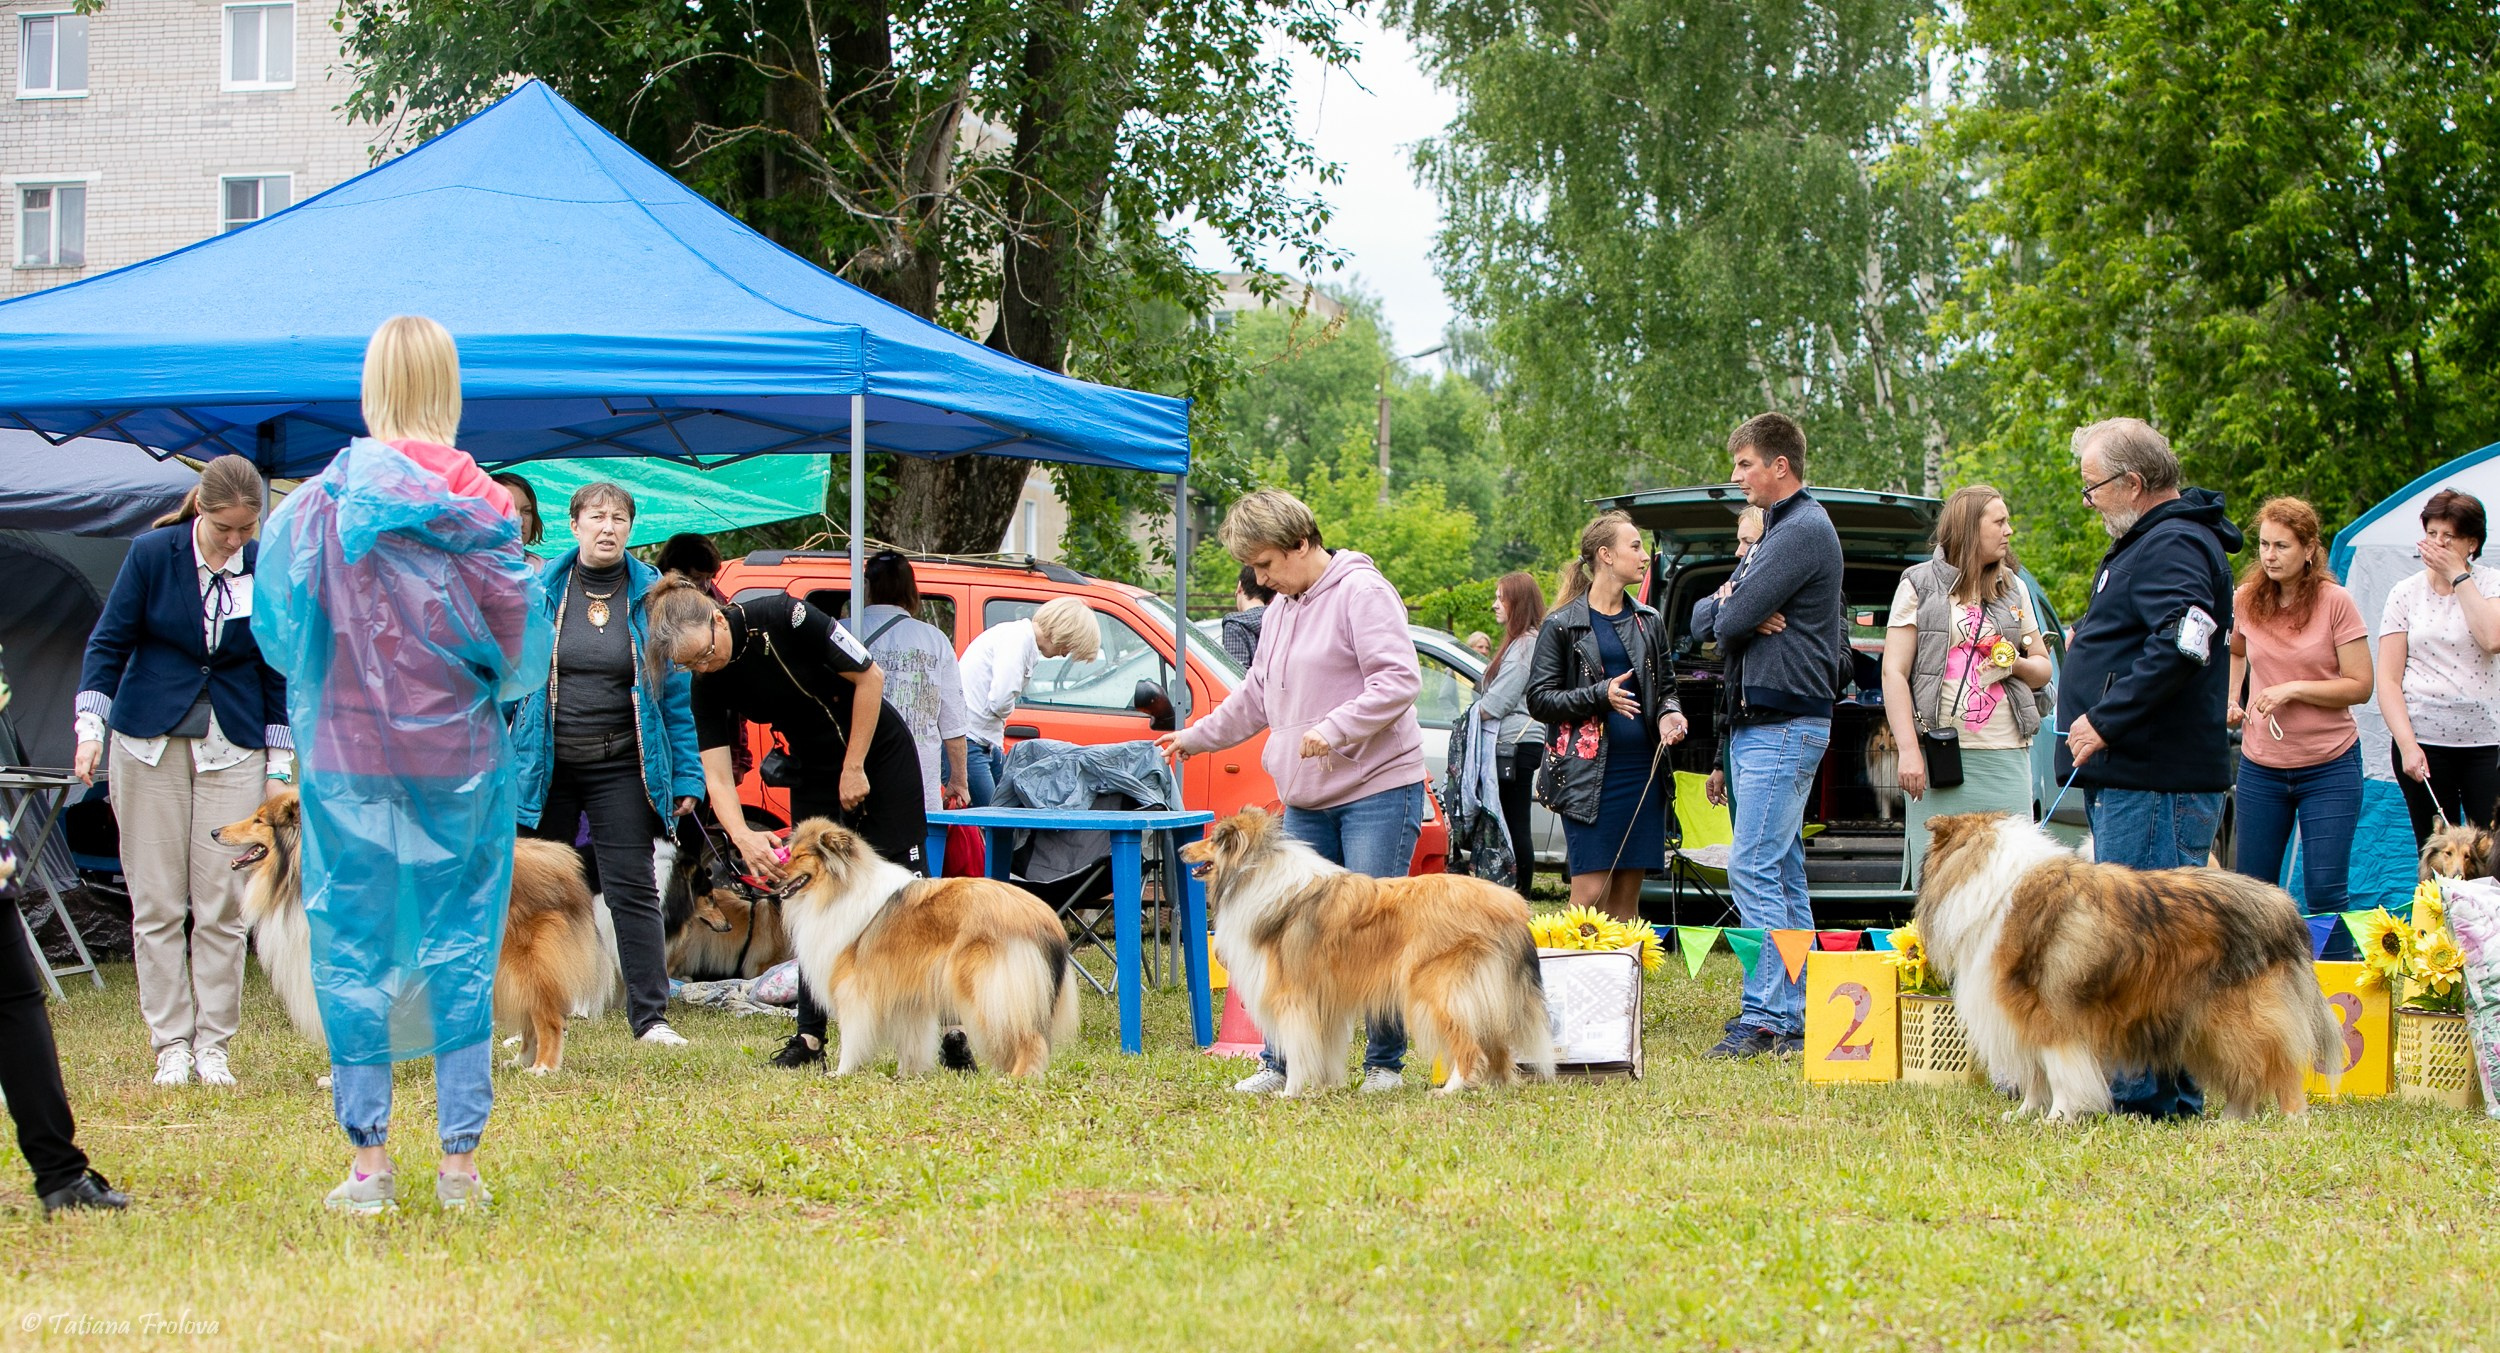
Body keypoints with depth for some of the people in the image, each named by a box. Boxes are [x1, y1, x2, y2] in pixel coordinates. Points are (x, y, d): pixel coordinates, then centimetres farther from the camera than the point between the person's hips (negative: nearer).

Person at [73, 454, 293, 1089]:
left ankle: (213, 1045, 3)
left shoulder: (268, 570, -2)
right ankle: (171, 1046, 5)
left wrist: (279, 769, 7)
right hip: (149, 743, 0)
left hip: (233, 747, 0)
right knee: (157, 902, 0)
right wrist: (91, 726, -11)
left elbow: (277, 673, 7)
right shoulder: (152, 555, -5)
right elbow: (109, 643, 0)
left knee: (222, 904, -4)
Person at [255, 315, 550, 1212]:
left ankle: (369, 1161, 6)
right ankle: (460, 1160, 7)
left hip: (350, 759, -1)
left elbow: (280, 631, 2)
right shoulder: (481, 507, -6)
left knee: (353, 951, 6)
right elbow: (522, 649, -2)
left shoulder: (320, 505, -8)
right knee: (461, 951, 7)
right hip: (460, 759, 1)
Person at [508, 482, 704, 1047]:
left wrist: (686, 776, -2)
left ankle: (650, 1016, -2)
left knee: (632, 889, -4)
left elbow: (677, 690, 1)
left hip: (621, 766, -1)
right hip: (546, 763, 1)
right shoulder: (540, 590, 2)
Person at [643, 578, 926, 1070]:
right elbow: (717, 776, -14)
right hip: (814, 775, 5)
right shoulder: (708, 687, -12)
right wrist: (743, 836, -34)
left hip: (879, 754, -4)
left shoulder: (786, 619, -27)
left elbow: (869, 677, -19)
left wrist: (854, 769, -16)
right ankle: (811, 1035, 2)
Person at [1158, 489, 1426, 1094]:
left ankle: (1385, 1063, 3)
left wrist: (1336, 729, -27)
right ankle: (1280, 1063, 10)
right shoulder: (1281, 607, 17)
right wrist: (1196, 737, 25)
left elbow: (1399, 679, -19)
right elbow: (1256, 699, 29)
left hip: (1378, 793, -8)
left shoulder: (1362, 593, -11)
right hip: (1306, 800, 8)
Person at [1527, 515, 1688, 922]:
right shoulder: (1562, 626, 0)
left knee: (1628, 896, 5)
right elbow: (1539, 699, -2)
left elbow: (1666, 686, 23)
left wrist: (1669, 714, 1)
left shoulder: (1648, 622, 14)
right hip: (1589, 773, -5)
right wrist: (1600, 696, -15)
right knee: (1590, 892, -10)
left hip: (1642, 768, 5)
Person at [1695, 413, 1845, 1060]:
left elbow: (1732, 620, -19)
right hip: (1756, 725, 11)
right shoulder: (1775, 532, 21)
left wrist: (1731, 611, 4)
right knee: (1784, 873, 10)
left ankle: (1763, 1019, -16)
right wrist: (1738, 610, -6)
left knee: (1754, 868, -14)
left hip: (1785, 727, -11)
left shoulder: (1804, 531, -12)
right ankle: (1796, 1017, 12)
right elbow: (1706, 622, 15)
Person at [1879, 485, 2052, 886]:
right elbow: (1893, 673, 0)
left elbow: (2043, 667, 24)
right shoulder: (1920, 585, 6)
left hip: (2006, 757, 3)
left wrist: (2015, 665, -1)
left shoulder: (2014, 589, 18)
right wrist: (1908, 751, -10)